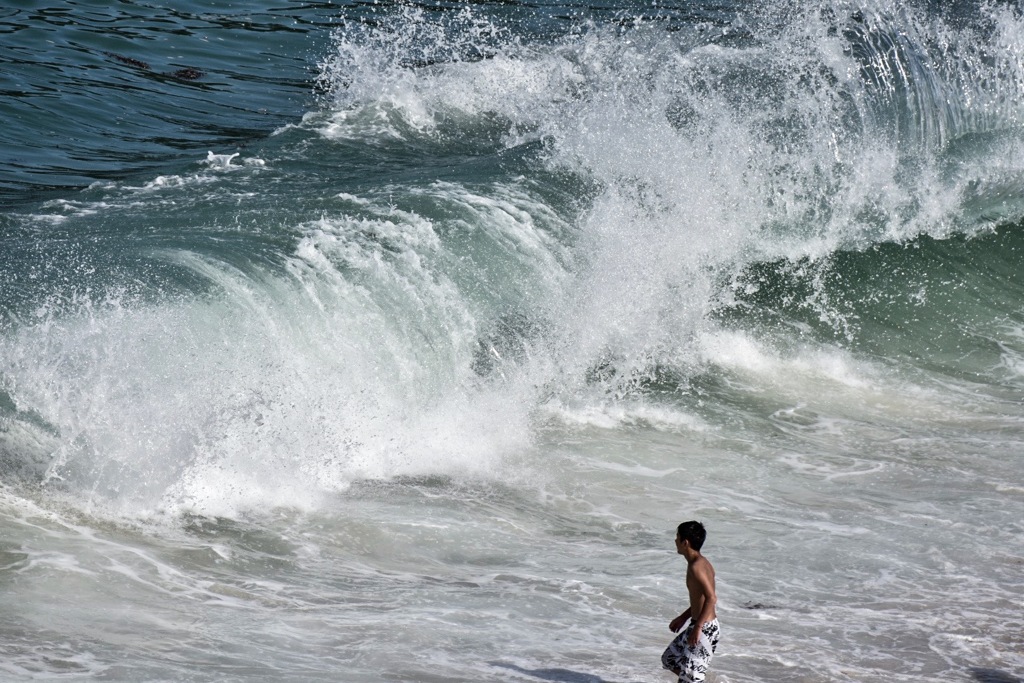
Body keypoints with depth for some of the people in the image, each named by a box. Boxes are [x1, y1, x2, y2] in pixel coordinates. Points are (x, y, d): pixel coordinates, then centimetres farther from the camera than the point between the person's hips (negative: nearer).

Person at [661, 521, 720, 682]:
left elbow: (711, 598, -29)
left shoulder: (696, 567, -20)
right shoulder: (701, 562, 10)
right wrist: (683, 617, 25)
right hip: (706, 625, 10)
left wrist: (697, 627, -28)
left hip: (704, 627, -10)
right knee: (670, 658, 21)